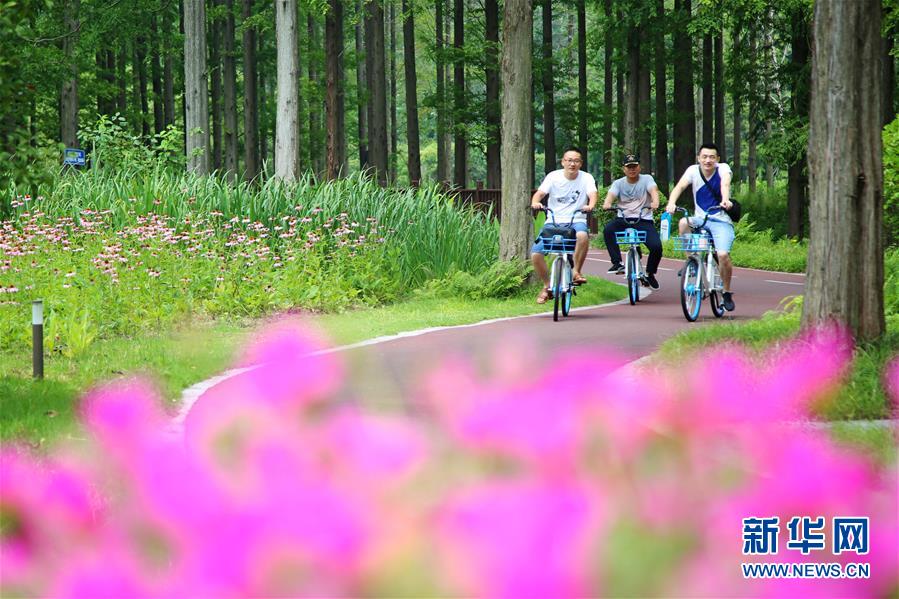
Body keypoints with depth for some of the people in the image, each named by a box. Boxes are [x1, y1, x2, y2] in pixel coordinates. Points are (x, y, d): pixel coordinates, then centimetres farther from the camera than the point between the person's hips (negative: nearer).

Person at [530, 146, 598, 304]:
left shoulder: (586, 178, 0)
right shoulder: (554, 176, 0)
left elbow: (592, 194, -17)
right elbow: (540, 193, -10)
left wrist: (590, 206, -40)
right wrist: (535, 202, -34)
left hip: (576, 221, -1)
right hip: (553, 222, 1)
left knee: (582, 235, -39)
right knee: (535, 254, -16)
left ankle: (576, 272, -18)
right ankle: (547, 286, 9)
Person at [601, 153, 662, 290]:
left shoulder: (646, 179, 4)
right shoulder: (618, 183, 8)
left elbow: (653, 190, -16)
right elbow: (611, 194, -11)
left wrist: (655, 201, -40)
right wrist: (607, 203, -36)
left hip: (644, 220, -1)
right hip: (623, 220, 1)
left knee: (656, 247, -21)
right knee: (608, 230, -31)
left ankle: (650, 273, 7)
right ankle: (617, 263, -23)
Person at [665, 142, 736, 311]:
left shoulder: (722, 168, -7)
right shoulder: (693, 170, -3)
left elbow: (725, 183, -27)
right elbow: (680, 186, -18)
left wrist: (725, 200, -49)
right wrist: (671, 203, -38)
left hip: (721, 221, -2)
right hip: (700, 219, 2)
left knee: (723, 254, -23)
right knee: (683, 223, -31)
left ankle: (727, 293, 1)